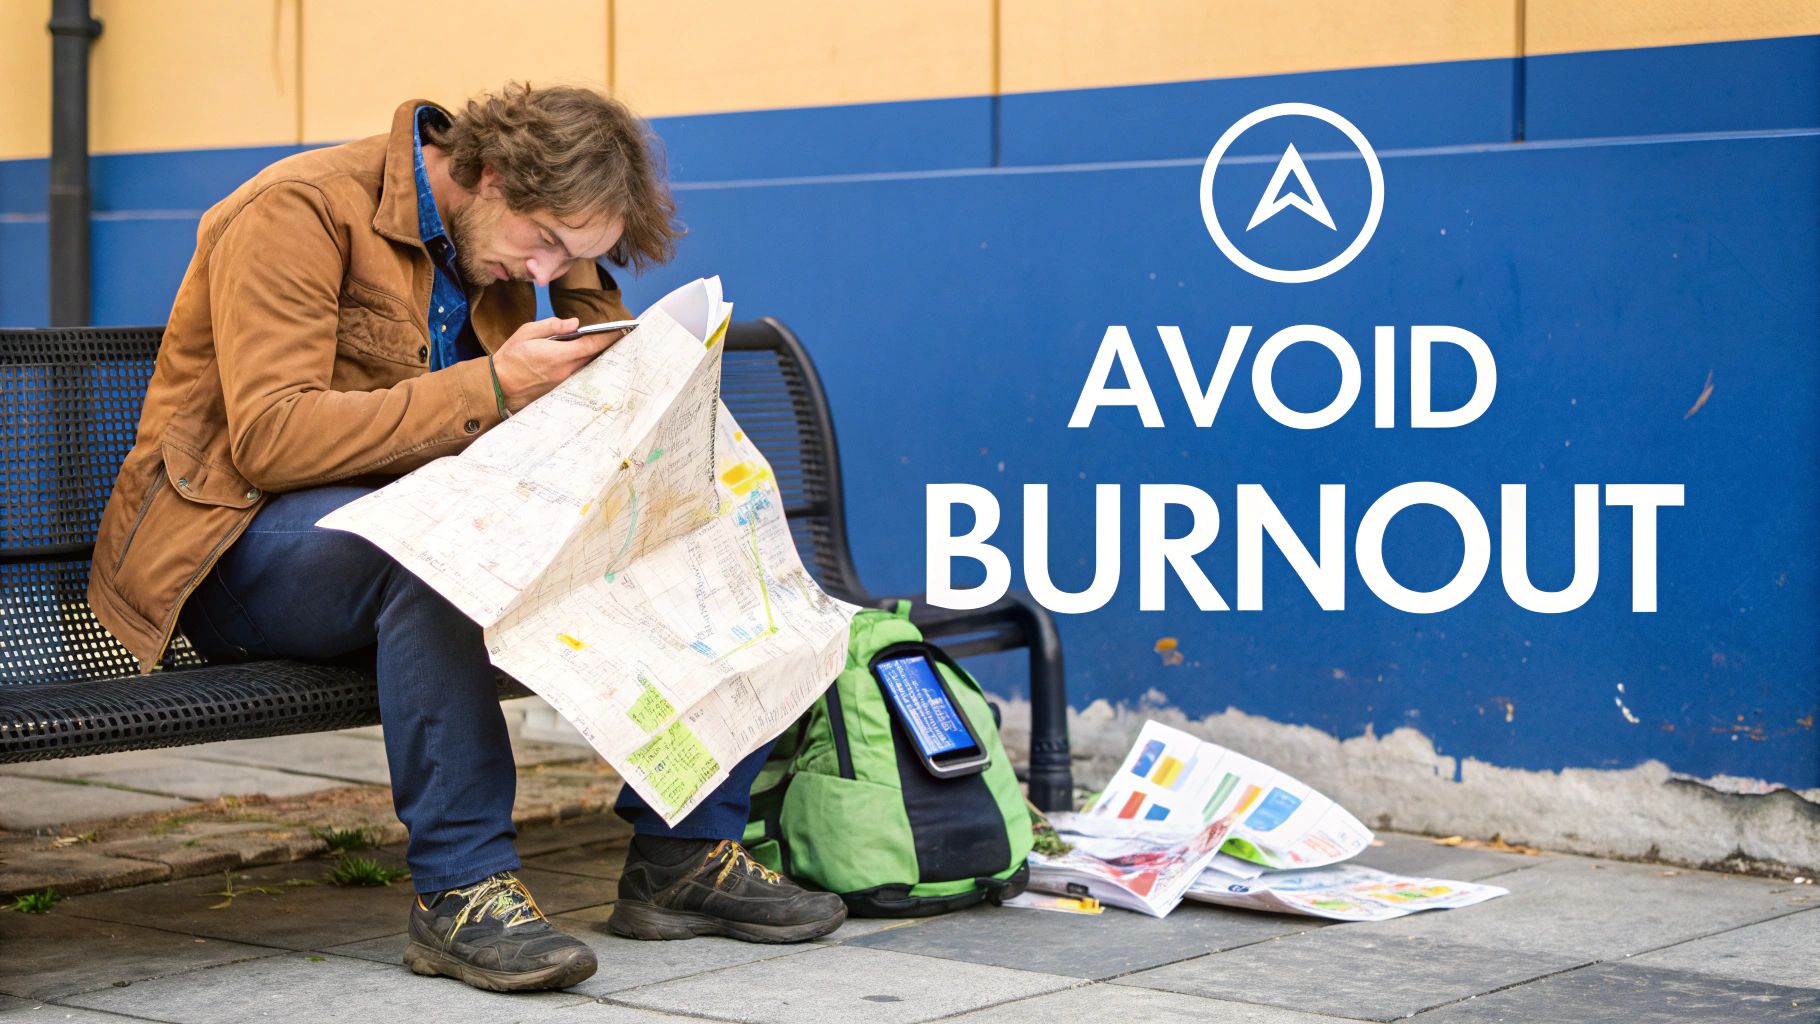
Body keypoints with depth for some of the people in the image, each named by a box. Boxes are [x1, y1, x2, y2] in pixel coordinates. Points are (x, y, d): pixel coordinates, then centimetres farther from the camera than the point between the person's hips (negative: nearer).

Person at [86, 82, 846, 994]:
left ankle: (686, 851, -4)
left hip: (428, 536, 7)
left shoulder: (513, 243, 8)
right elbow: (268, 438, -24)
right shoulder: (300, 211, -15)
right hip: (240, 550, -7)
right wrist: (492, 387, -27)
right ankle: (461, 885, -33)